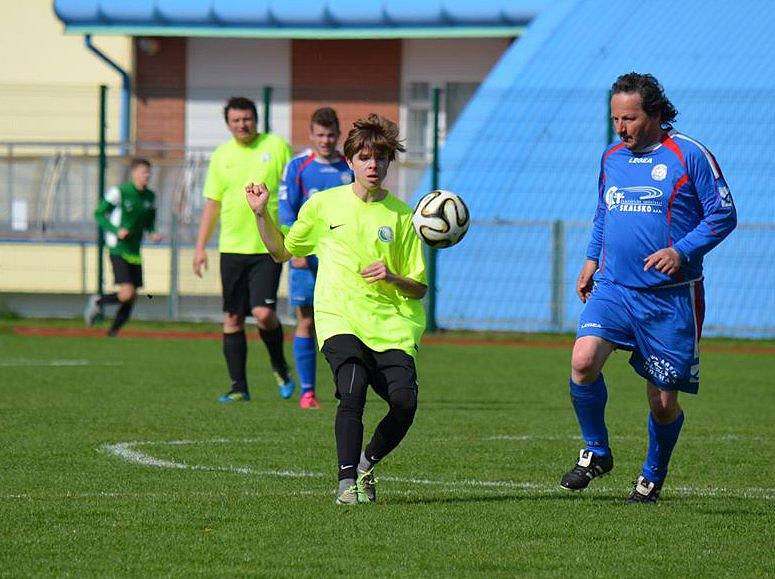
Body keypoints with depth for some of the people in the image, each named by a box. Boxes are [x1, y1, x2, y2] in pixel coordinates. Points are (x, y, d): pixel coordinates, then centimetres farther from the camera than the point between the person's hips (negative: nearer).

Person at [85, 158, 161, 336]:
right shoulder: (119, 192, -10)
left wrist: (152, 234, 0)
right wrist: (116, 231, -18)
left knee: (132, 297, 4)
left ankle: (113, 331, 18)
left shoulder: (150, 197, 8)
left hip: (135, 252, 6)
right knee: (127, 293, -18)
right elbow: (99, 213, -5)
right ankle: (98, 302, 10)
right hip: (118, 250, -6)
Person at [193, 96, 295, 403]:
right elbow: (212, 205, 14)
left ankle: (279, 366, 13)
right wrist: (200, 247, 8)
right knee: (233, 318, 3)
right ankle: (238, 387, 10)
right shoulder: (221, 156, 8)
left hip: (268, 247, -3)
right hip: (232, 248, 3)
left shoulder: (277, 146, 0)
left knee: (263, 312, -15)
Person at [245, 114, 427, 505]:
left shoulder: (400, 215, 7)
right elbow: (282, 251, 20)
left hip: (391, 326, 1)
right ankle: (347, 481, -18)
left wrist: (392, 278, -11)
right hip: (339, 319, -1)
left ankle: (366, 464, 12)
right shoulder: (325, 204, 8)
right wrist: (261, 214, 6)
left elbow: (419, 288, 9)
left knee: (405, 403, -16)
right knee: (352, 391, -27)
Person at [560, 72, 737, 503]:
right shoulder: (611, 158, 11)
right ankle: (596, 452, 0)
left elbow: (723, 215, -5)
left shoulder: (690, 156, -6)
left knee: (663, 401, 3)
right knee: (583, 361, -21)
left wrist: (681, 251, -17)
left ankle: (653, 477, 29)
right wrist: (592, 259, 13)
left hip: (670, 297, -4)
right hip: (613, 288, 4)